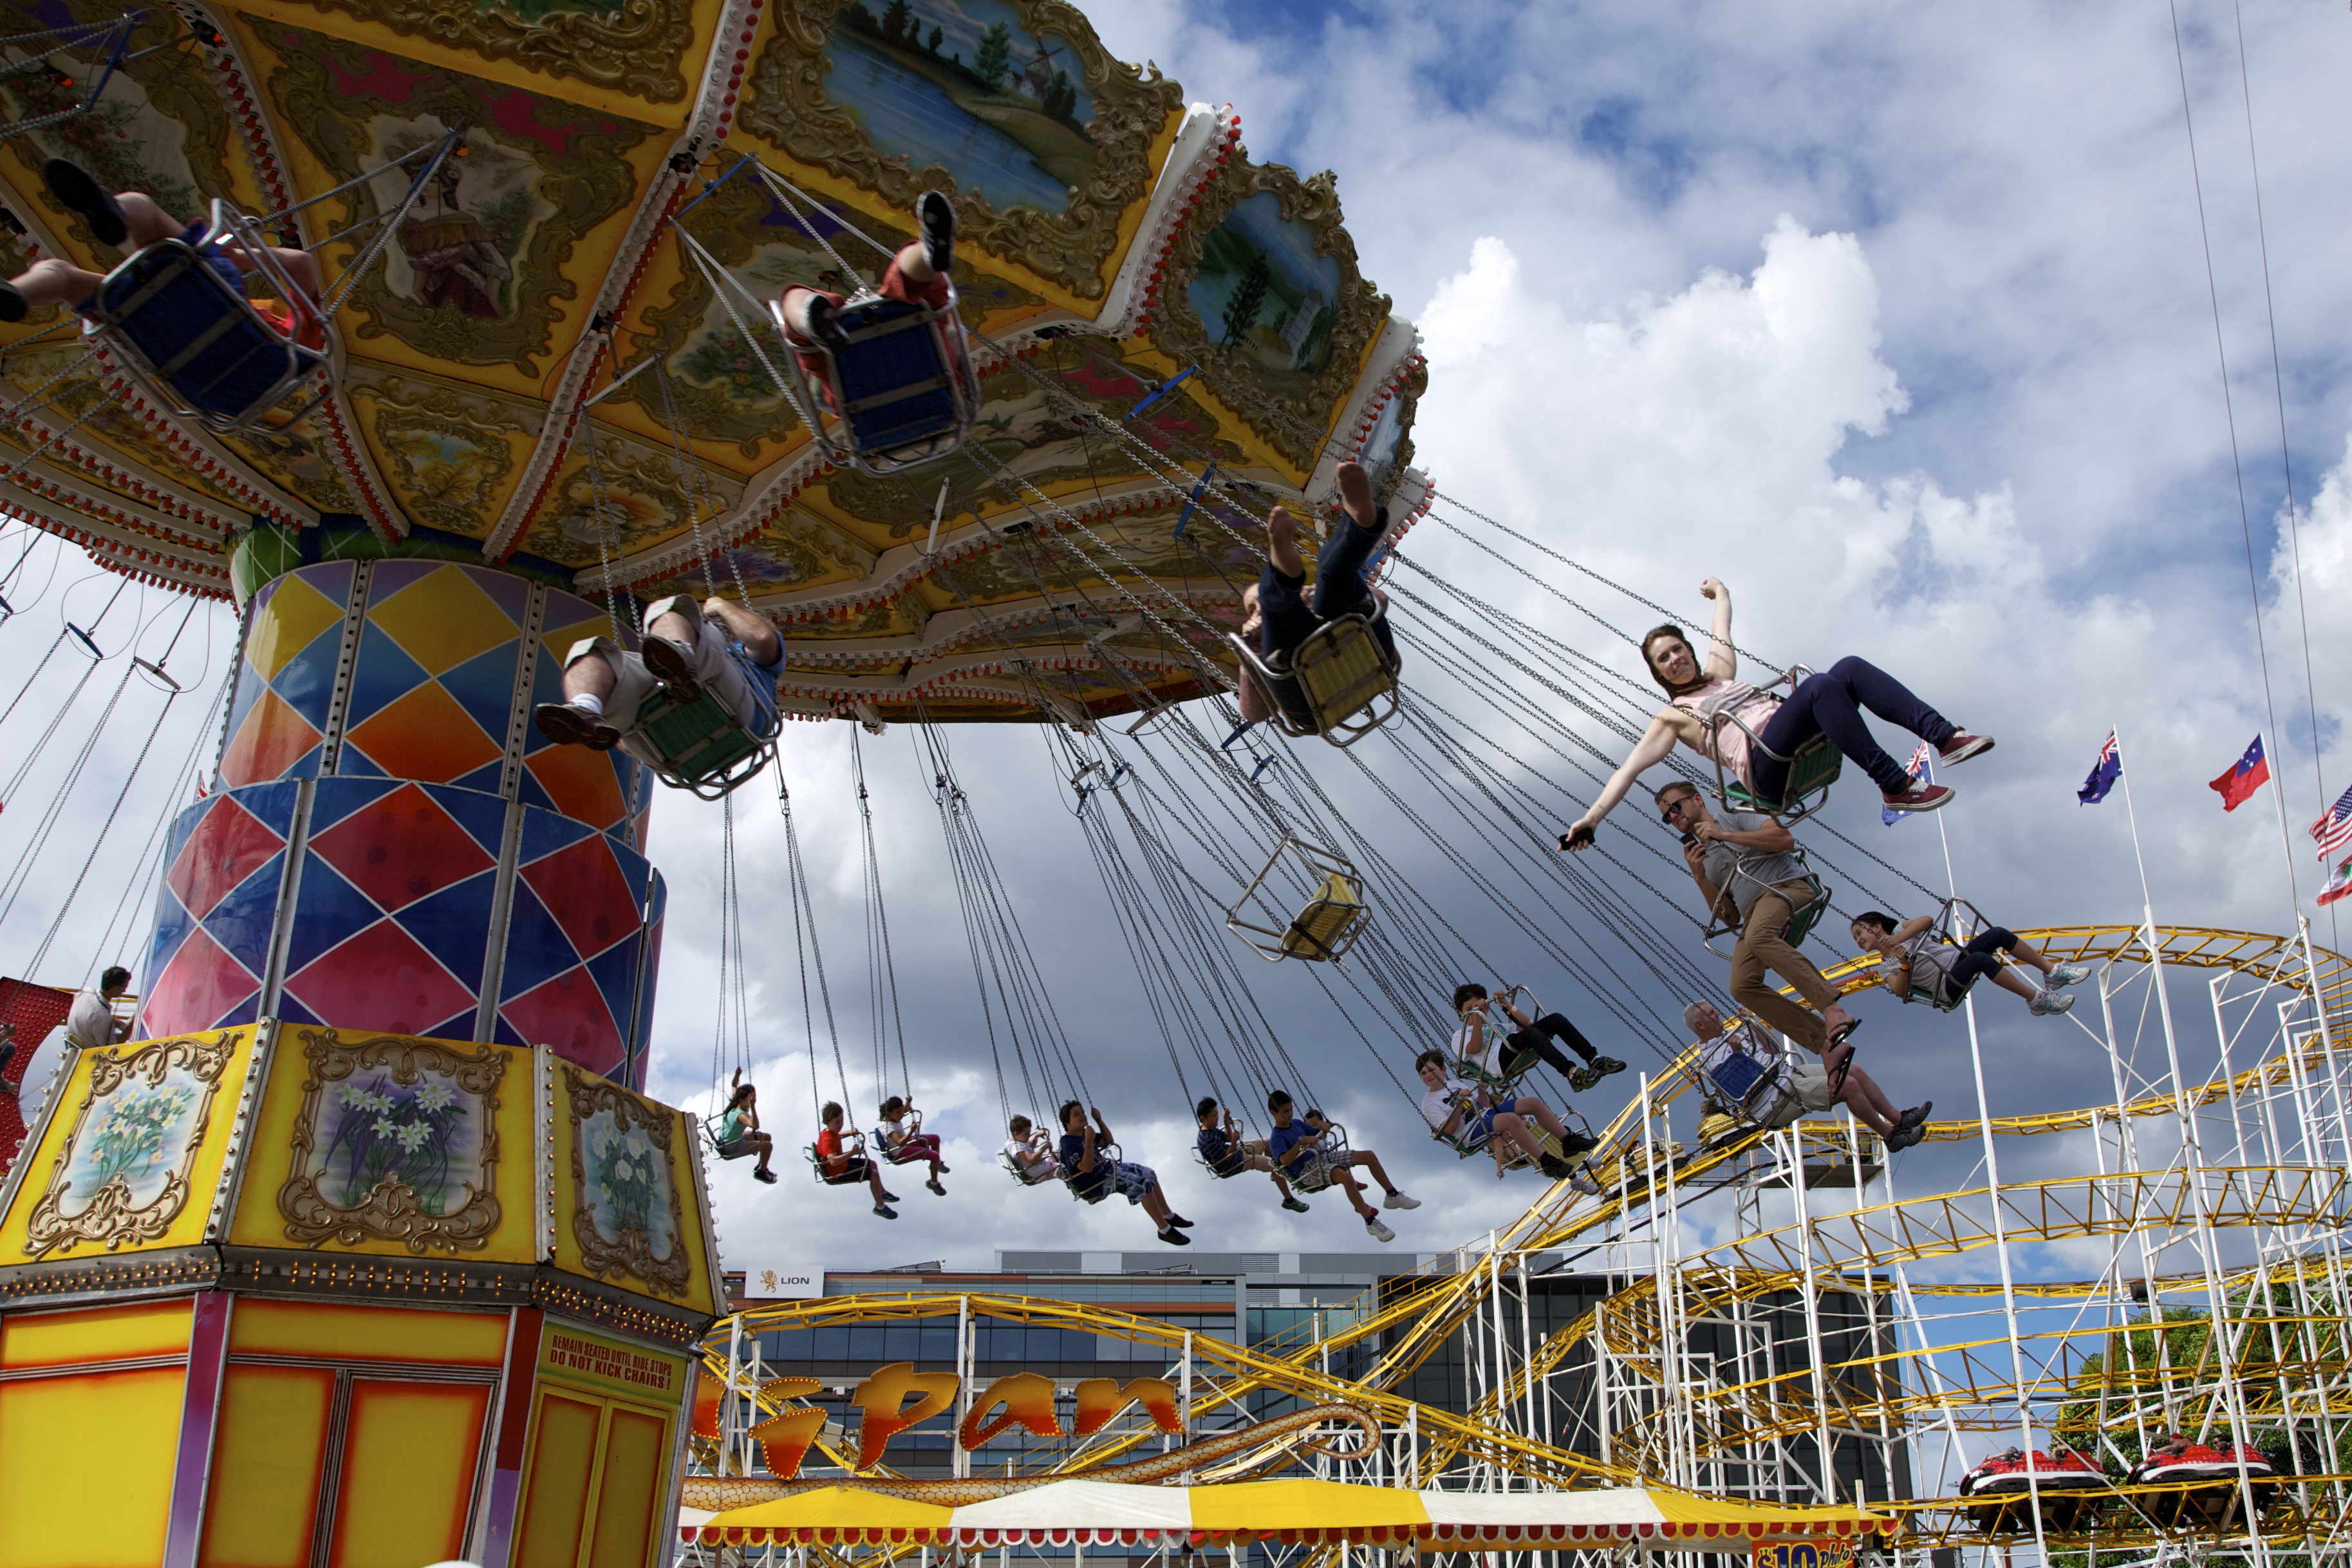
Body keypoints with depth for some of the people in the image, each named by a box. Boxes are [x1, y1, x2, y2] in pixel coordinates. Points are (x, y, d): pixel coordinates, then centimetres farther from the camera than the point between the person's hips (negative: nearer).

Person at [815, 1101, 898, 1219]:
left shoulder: (831, 1132, -2)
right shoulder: (829, 1140, -34)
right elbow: (833, 1161, -50)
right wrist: (852, 1153, -50)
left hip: (842, 1164, 11)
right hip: (838, 1173, -11)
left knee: (872, 1164, 22)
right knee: (873, 1173, -14)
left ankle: (882, 1193, 41)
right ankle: (880, 1207, 1)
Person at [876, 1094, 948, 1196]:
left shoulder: (893, 1117, -8)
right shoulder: (888, 1127, -34)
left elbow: (904, 1111, 17)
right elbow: (900, 1143, -46)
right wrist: (912, 1131, -55)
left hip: (906, 1142, 10)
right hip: (900, 1154, -10)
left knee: (935, 1138, 16)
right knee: (935, 1156, -20)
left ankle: (938, 1164, 38)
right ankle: (933, 1183, 0)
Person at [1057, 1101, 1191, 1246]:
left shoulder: (1083, 1133, 8)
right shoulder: (1069, 1144, -21)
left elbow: (1108, 1140, 20)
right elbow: (1087, 1168, -30)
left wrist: (1099, 1120, 6)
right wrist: (1089, 1141, -36)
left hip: (1105, 1168, 10)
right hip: (1092, 1184, -10)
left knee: (1149, 1174, 8)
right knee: (1143, 1185, -23)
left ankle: (1169, 1216, 20)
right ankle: (1165, 1230, -16)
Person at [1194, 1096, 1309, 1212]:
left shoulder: (1212, 1129, -5)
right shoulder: (1207, 1140, -34)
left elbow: (1228, 1138, 10)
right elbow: (1227, 1157, -28)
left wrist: (1226, 1121, -2)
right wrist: (1234, 1141, -39)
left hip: (1238, 1150, 10)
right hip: (1236, 1165, -10)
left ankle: (1275, 1174, 44)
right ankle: (1289, 1201, 2)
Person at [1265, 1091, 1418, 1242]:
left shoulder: (1296, 1123, 13)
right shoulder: (1277, 1138, -12)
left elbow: (1317, 1133, 27)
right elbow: (1284, 1161, -32)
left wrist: (1324, 1127, 4)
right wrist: (1302, 1141, -37)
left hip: (1324, 1156, 9)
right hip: (1308, 1169, -9)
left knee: (1369, 1156, 0)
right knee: (1346, 1177, -37)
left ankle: (1393, 1196, 13)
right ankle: (1371, 1223, -27)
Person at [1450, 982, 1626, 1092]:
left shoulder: (1496, 1025, 41)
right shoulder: (1460, 1036, 21)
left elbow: (1526, 1023, 29)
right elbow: (1475, 1048, -4)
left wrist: (1506, 1004, 22)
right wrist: (1477, 1018, -12)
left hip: (1523, 1051, 7)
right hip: (1499, 1060, -7)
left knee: (1556, 1019, -11)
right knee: (1531, 1033, -36)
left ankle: (1595, 1059, -21)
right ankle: (1572, 1074, -49)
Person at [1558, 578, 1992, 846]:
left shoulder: (1719, 674, 32)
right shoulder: (1673, 718, 15)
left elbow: (1722, 629, 47)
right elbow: (1630, 768, 3)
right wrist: (1591, 818, -10)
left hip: (1806, 746, 7)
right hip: (1768, 766, -7)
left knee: (1850, 668, -18)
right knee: (1821, 684, -33)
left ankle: (1945, 736, -29)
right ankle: (1895, 786, -41)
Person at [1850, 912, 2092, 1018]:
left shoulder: (1900, 929, 15)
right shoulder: (1885, 969, 9)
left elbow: (1927, 920, -7)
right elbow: (1900, 991, -12)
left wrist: (1897, 939, -20)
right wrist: (1904, 965, -31)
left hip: (1958, 956, 5)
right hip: (1951, 986, -5)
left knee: (1998, 934, -19)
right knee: (1981, 959, -34)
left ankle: (2052, 972, -11)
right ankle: (2036, 999, -30)